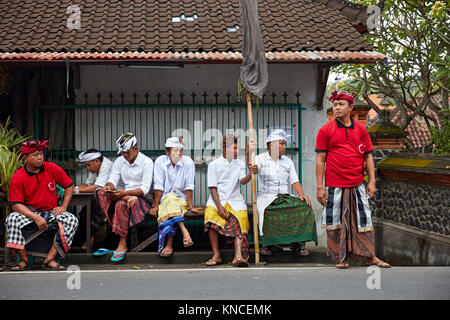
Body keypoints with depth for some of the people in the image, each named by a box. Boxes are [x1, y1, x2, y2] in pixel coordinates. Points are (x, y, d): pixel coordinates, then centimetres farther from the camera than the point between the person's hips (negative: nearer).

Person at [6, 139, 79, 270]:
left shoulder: (52, 168, -3)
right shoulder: (18, 177, -8)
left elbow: (69, 186, 8)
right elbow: (16, 204, -13)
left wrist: (63, 207, -5)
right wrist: (35, 217, -26)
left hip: (52, 212, 2)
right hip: (29, 214, -1)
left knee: (72, 220, -26)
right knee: (12, 219, -31)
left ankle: (50, 259, -27)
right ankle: (23, 260, -23)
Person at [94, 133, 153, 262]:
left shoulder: (147, 162, -7)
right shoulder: (119, 161, 11)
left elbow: (145, 188, -17)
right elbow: (113, 180, 0)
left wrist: (124, 193, -31)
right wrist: (108, 187, -26)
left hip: (143, 198, -5)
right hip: (124, 194, 5)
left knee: (121, 204, -37)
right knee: (101, 194, -21)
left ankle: (122, 245, -34)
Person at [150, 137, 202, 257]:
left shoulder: (188, 162, -7)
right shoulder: (160, 161, -5)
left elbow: (189, 187, -9)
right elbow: (158, 186, -6)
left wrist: (190, 206, -13)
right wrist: (156, 206, -9)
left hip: (182, 199, 0)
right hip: (165, 198, 0)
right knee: (171, 198, -34)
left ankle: (169, 244, -34)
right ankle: (184, 231, -47)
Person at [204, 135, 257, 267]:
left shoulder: (240, 164, 12)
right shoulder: (214, 164, 4)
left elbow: (242, 181, -4)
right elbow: (213, 188, -2)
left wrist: (251, 174, -26)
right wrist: (219, 206, -14)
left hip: (235, 200, 2)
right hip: (217, 199, -2)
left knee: (240, 220, -25)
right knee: (211, 217, -30)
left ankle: (238, 256, -39)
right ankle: (216, 255, -23)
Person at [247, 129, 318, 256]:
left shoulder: (288, 161, 18)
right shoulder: (261, 159, 4)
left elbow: (294, 182, 12)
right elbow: (252, 166, -19)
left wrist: (301, 194, -9)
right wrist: (248, 154, -42)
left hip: (285, 197, 4)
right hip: (266, 198, -4)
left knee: (304, 206, -26)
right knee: (267, 211, -38)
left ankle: (298, 242, -17)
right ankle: (267, 244, -19)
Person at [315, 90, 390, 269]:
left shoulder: (361, 129, 9)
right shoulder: (326, 130, 1)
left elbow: (368, 156, 12)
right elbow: (320, 159, -1)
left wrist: (372, 181, 4)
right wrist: (320, 186, -6)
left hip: (357, 185, 2)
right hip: (334, 187, -2)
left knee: (363, 220, 6)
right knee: (336, 221, 2)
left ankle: (370, 256, 16)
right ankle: (340, 258, 14)